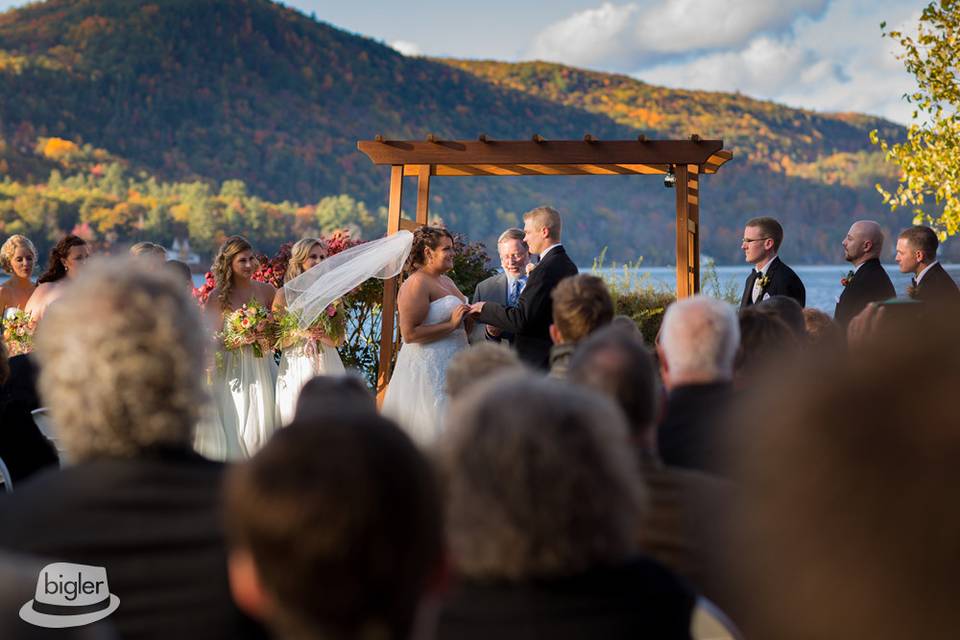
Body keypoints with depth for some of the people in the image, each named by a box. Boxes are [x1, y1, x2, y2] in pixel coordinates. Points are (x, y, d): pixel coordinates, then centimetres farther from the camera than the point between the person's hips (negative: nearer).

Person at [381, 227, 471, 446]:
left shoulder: (446, 281, 15)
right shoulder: (417, 283, -12)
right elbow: (409, 333, -20)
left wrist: (469, 318, 7)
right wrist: (451, 325, -19)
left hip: (450, 366, 9)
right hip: (428, 368, -9)